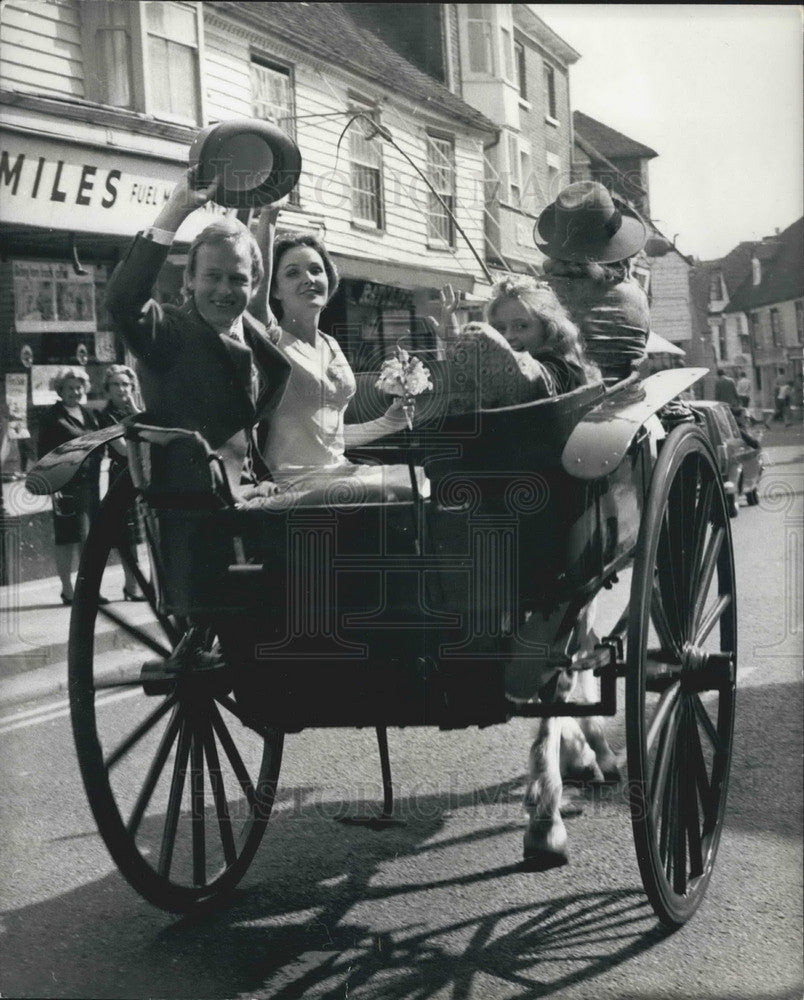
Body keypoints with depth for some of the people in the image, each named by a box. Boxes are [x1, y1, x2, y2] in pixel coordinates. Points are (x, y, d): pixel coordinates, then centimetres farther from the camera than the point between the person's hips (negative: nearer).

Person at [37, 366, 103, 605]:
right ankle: (67, 589, 2)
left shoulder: (88, 415, 15)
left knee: (89, 537, 8)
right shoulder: (53, 417, -5)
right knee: (67, 537, -3)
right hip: (67, 485, -6)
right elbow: (44, 453, -10)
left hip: (90, 484, 6)